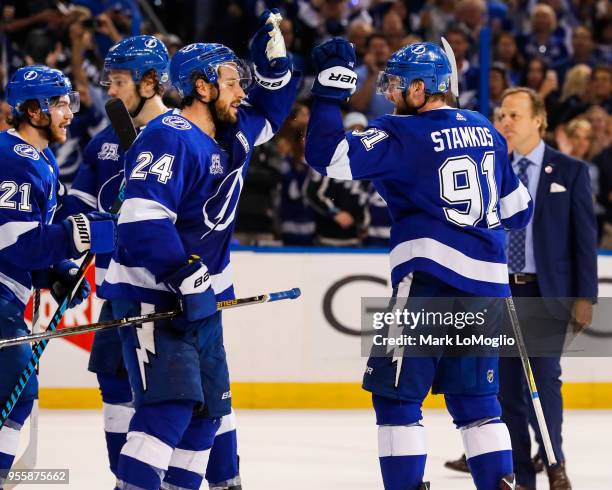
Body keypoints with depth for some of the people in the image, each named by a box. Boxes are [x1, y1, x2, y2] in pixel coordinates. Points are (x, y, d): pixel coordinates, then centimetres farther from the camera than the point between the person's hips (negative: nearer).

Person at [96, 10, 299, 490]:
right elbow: (142, 218, -28)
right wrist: (182, 274, -33)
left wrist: (272, 58, 11)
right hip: (151, 295, -10)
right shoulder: (169, 139, -19)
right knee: (170, 403, -21)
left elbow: (269, 109, 29)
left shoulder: (231, 135, 10)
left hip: (201, 295, 10)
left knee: (208, 405, 12)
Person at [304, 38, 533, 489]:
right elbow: (517, 208, 21)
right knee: (475, 396, 14)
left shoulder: (402, 134, -7)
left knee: (396, 393, 0)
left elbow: (328, 157, -16)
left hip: (429, 279, -7)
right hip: (487, 284, 7)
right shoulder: (485, 131, 13)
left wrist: (331, 90, -7)